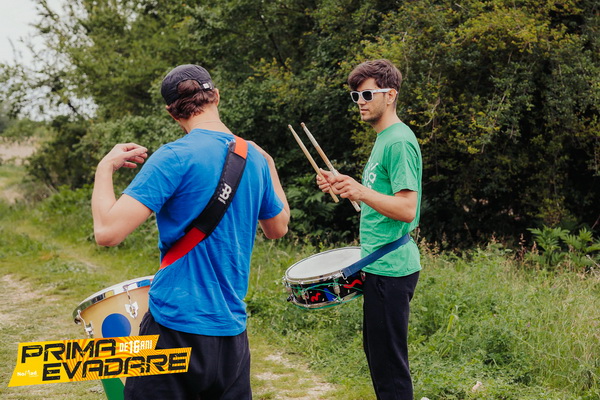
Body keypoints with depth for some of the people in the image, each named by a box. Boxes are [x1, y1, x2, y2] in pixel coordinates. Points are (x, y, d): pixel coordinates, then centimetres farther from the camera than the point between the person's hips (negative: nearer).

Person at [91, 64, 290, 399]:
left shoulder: (175, 158, -15)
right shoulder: (254, 158, 5)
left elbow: (108, 232, -20)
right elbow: (278, 228, 20)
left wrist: (106, 168, -4)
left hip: (177, 325, -6)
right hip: (232, 331, 6)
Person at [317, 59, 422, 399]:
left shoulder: (399, 142, -15)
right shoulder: (384, 138, 16)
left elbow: (407, 209, -22)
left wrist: (361, 191, -33)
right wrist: (344, 186, 13)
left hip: (390, 269, -11)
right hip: (381, 265, 11)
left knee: (388, 363, -4)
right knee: (376, 351, 19)